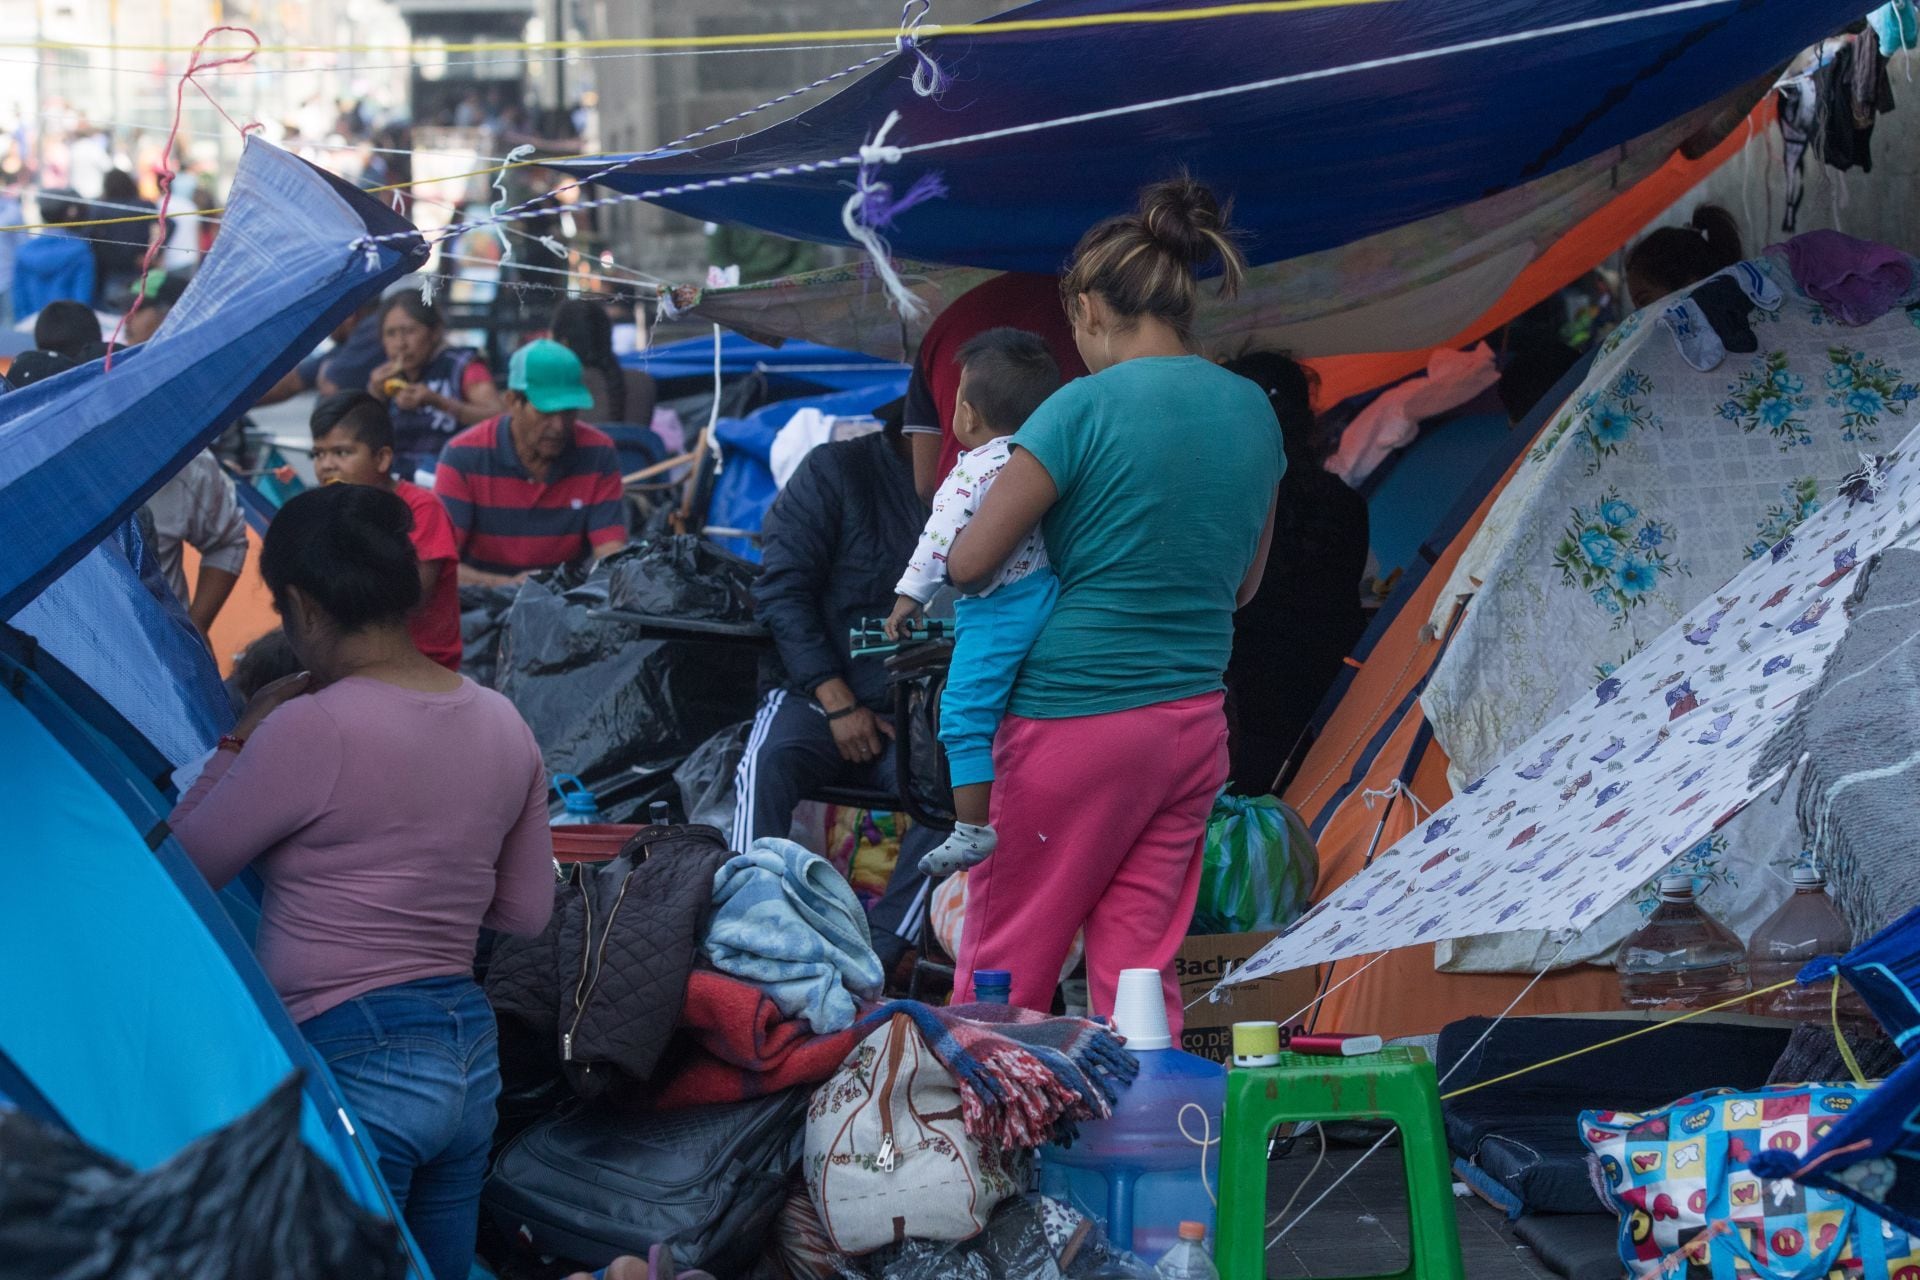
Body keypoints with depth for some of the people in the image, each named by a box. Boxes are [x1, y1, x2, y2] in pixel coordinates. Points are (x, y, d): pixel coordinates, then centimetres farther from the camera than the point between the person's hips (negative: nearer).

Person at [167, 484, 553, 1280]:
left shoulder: (310, 729, -16)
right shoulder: (503, 724, 6)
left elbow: (179, 871, -3)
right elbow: (525, 912, 14)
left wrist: (238, 744, 6)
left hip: (349, 1064, -7)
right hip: (473, 1056, 8)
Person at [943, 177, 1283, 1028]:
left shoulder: (1085, 408, -13)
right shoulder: (1252, 410, 6)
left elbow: (968, 565, -10)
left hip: (1073, 725, -6)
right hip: (1194, 726, 6)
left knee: (1002, 969, 6)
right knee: (1141, 969, 10)